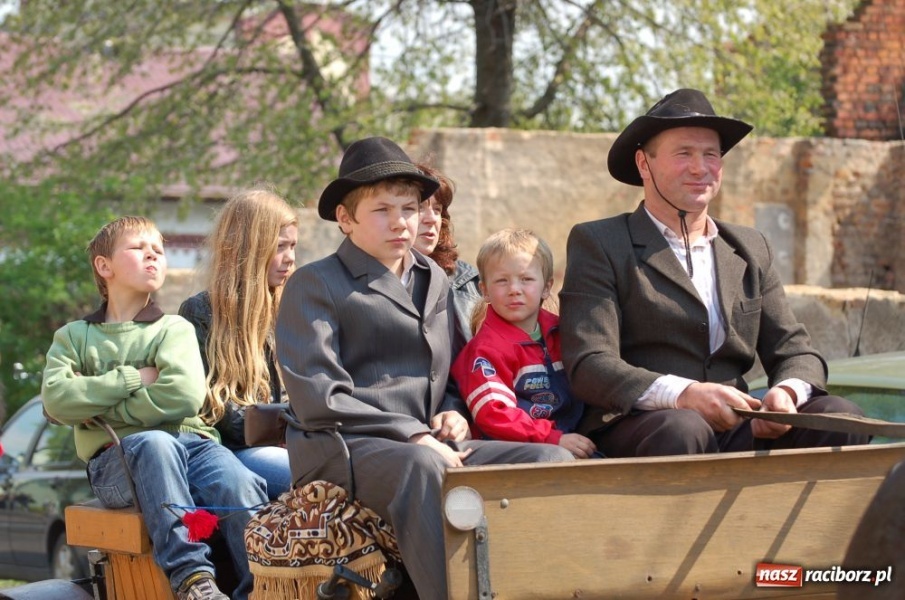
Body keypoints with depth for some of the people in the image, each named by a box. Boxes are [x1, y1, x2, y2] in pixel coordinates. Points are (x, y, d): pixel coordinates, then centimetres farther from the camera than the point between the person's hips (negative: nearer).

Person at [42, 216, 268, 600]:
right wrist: (132, 379, -4)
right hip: (118, 457, -1)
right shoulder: (74, 337, 18)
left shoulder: (174, 328, 16)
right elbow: (56, 399, -3)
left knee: (241, 486, -32)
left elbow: (184, 395, -5)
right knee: (154, 443, -37)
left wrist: (100, 408, -5)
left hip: (190, 442, 1)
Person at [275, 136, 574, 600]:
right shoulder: (315, 285, 4)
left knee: (550, 460, -19)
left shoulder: (435, 281, 25)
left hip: (428, 445, 6)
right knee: (424, 469, -41)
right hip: (347, 447, -6)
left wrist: (452, 413, 8)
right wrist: (413, 435, -15)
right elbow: (318, 400, -8)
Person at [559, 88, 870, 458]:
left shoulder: (751, 249, 23)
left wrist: (787, 392, -10)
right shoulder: (599, 244, 6)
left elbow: (794, 351, 17)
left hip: (737, 431, 5)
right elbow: (589, 366, -7)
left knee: (840, 418, -22)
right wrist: (683, 395, -25)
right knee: (683, 429, -39)